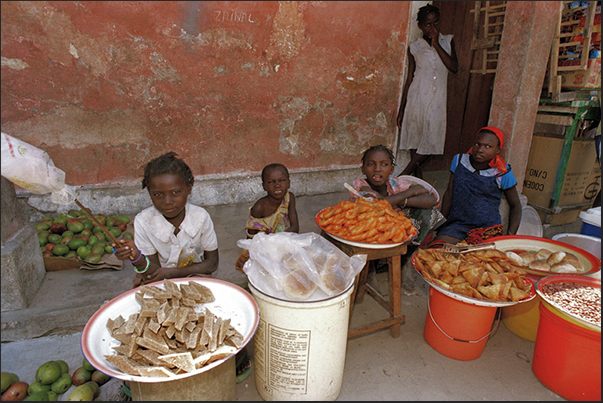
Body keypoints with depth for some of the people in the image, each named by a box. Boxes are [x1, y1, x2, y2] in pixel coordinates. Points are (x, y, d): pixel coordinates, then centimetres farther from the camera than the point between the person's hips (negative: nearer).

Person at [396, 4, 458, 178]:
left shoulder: (447, 41, 11)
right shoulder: (415, 47, 7)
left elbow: (454, 67, -3)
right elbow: (409, 78, 8)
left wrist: (436, 44, -6)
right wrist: (401, 109, 4)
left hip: (437, 100, 1)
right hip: (417, 99, -1)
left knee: (430, 142, -5)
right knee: (415, 140, 1)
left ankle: (402, 177, 4)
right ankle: (418, 180, 11)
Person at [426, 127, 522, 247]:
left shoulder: (503, 173, 2)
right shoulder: (459, 160, 9)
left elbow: (515, 205, 13)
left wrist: (510, 236, 0)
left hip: (489, 228, -1)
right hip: (457, 225, 1)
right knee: (435, 248, -27)